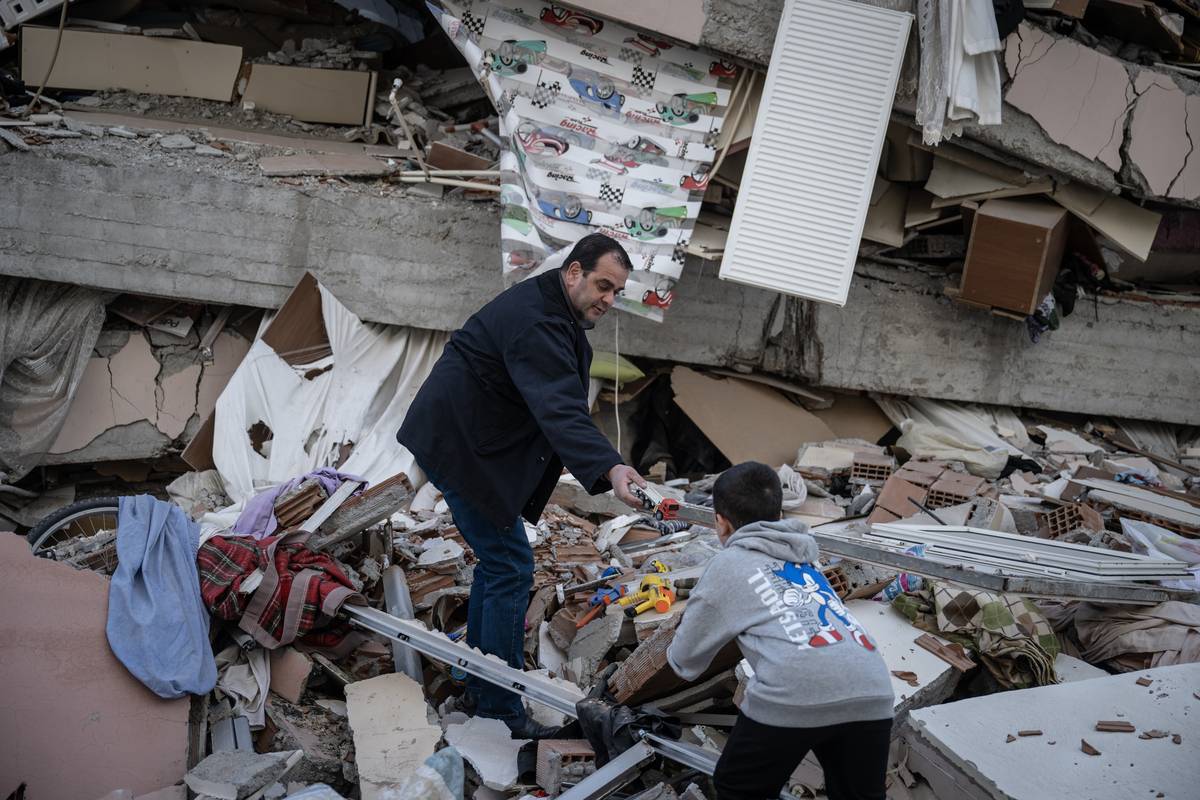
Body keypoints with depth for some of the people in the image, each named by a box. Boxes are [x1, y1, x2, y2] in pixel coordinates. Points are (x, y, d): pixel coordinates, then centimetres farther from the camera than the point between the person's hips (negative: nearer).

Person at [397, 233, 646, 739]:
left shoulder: (559, 313, 9)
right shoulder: (537, 324, -26)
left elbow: (560, 405, 20)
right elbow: (562, 411, -40)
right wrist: (609, 469, -52)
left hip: (472, 439, 11)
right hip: (461, 446, -11)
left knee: (497, 559, 17)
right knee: (510, 568, -9)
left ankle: (479, 689, 29)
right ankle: (501, 713, -1)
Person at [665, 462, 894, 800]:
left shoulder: (726, 564, 18)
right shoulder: (804, 558, 32)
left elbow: (686, 662, 27)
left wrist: (676, 651, 49)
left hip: (796, 693, -5)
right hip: (871, 692, 5)